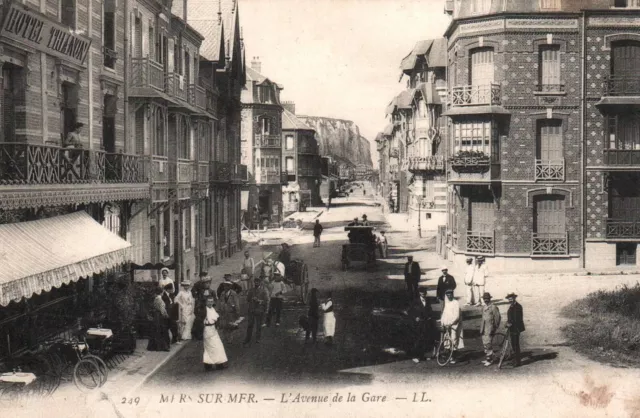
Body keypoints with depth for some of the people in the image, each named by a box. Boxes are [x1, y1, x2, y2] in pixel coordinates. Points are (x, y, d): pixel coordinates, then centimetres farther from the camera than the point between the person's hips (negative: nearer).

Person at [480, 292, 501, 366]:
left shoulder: (493, 307, -8)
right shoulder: (484, 307, 15)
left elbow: (497, 318, -9)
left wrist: (495, 328, -9)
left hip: (490, 329, -8)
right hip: (484, 329, 8)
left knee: (488, 344, -11)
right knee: (484, 344, 10)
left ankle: (490, 360, -5)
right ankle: (486, 358, 18)